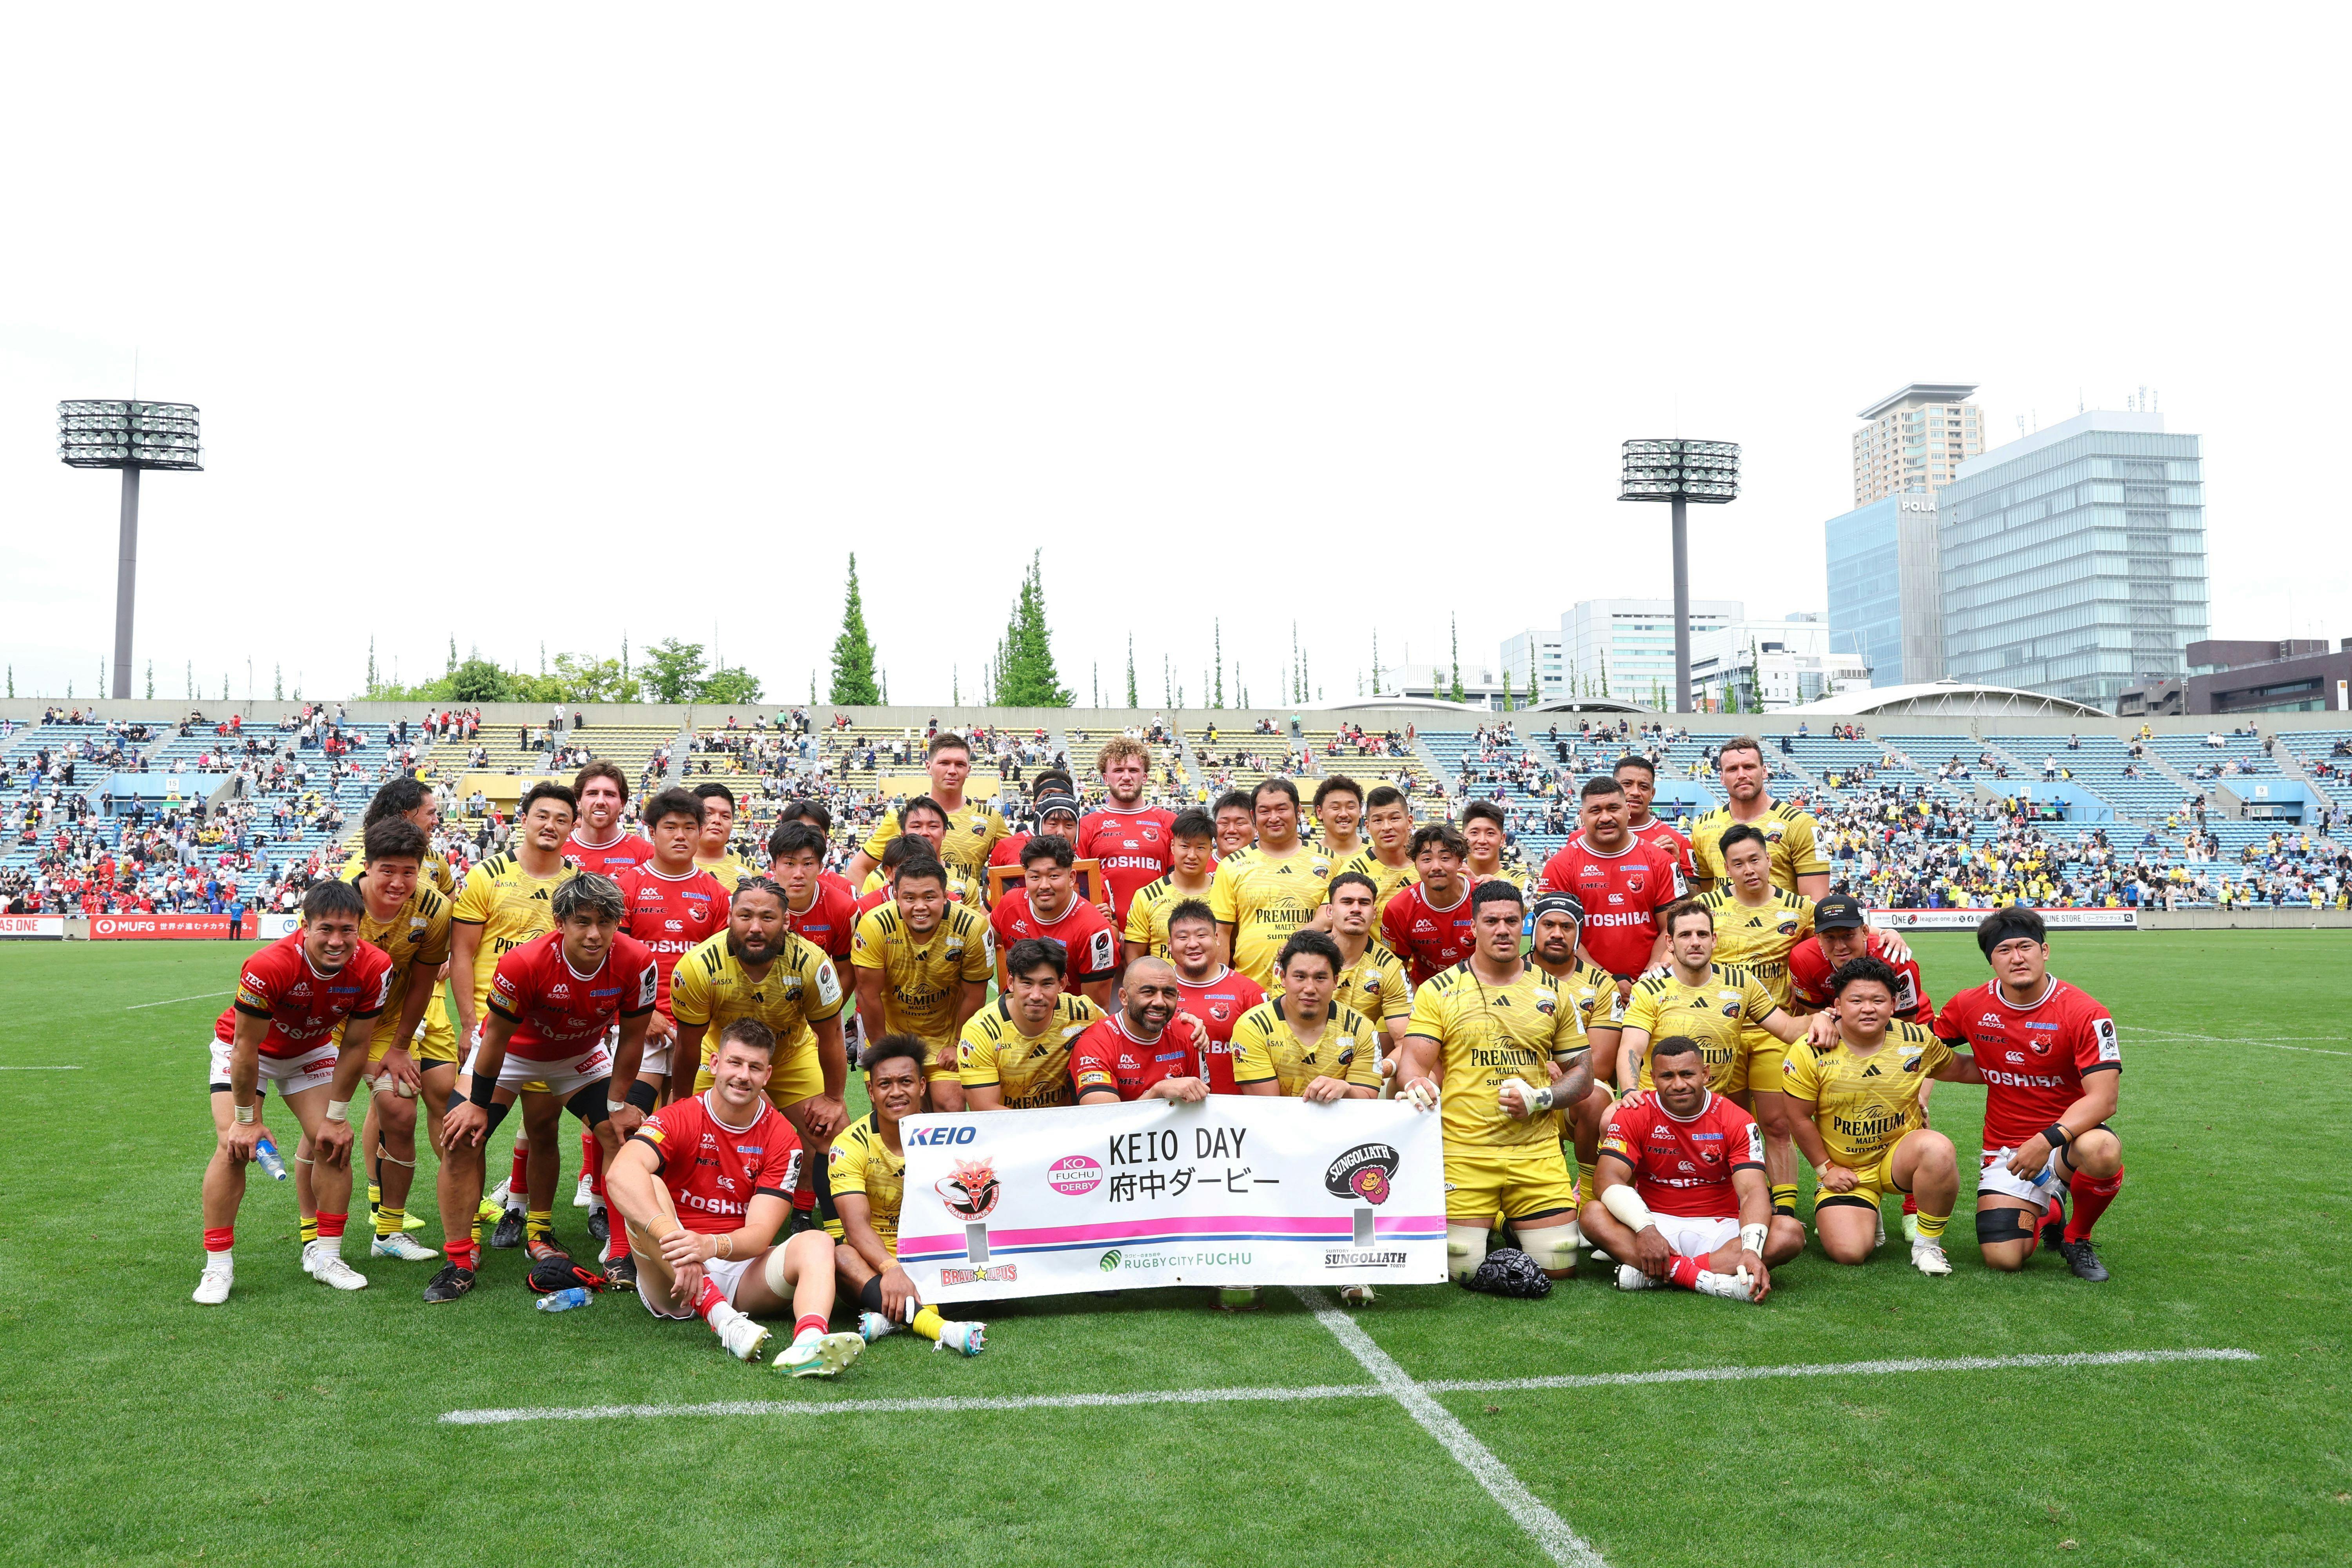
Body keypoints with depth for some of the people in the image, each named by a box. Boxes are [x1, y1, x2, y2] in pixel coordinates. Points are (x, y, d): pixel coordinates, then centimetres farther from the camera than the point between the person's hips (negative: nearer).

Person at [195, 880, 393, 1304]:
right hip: (243, 1046, -3)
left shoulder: (373, 969, -28)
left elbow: (354, 1047, -14)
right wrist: (247, 1119, -18)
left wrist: (337, 1117, -10)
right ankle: (218, 1266, -5)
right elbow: (246, 1048, -26)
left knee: (334, 1142, -8)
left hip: (312, 1050, 3)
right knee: (234, 1146, -17)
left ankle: (324, 1255, 5)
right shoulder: (268, 967, -39)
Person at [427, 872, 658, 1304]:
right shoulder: (524, 963, -36)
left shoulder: (636, 963, -30)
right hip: (513, 1051, -2)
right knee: (461, 1137, -14)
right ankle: (460, 1262, -1)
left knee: (624, 1133, -11)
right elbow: (497, 1036, -20)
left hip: (582, 1055, 2)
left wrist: (619, 1103, -8)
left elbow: (632, 1038, -14)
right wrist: (478, 1104, -10)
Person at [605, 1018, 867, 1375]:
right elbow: (622, 1172, -28)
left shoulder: (782, 1137, -1)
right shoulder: (678, 1119, -5)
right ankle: (725, 1321, -41)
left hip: (740, 1272, 2)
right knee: (646, 1189, -27)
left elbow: (760, 1234, -10)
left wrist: (712, 1246, -34)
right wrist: (673, 1237, -44)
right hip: (669, 1280, -1)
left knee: (816, 1243, -24)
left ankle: (808, 1341, -57)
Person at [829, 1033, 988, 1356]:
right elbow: (856, 1224, -21)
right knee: (837, 1253, -35)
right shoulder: (851, 1145, -8)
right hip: (873, 1260, -2)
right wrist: (891, 1269, -41)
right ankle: (937, 1326, -55)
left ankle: (891, 1315, -39)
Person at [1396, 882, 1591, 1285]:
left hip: (1538, 1153, 2)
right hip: (1463, 1154, -2)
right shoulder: (1438, 991, 1)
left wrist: (1541, 1098, -9)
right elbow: (1413, 1061, -5)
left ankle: (1514, 1223, 31)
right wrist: (1417, 1084, -28)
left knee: (1559, 1268, 0)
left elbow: (1581, 1074, 11)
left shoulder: (1553, 992, 8)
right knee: (1465, 1270, -5)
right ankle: (1487, 1221, 28)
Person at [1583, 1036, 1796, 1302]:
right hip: (1657, 1222, -1)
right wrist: (1645, 1228, -32)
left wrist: (1751, 1251, -33)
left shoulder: (1737, 1121, -3)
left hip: (1718, 1230, 1)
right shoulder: (1634, 1115, -3)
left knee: (1791, 1233, -26)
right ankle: (1713, 1281, -38)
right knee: (1594, 1214, -30)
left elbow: (1752, 1192, -14)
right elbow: (1608, 1179, -14)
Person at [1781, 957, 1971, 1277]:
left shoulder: (1918, 1041, -7)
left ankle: (1928, 1244, -10)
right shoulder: (1810, 1052, -15)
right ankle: (1868, 1217, 21)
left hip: (1900, 1154, 1)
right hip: (1845, 1171, -1)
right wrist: (1826, 1169, -2)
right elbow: (1800, 1118, -5)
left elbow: (1959, 1068, 13)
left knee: (1937, 1149, -34)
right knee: (1848, 1252, -20)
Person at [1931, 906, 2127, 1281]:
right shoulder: (1971, 1006, -3)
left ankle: (2077, 1237, -5)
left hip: (2068, 1136, -2)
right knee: (2003, 1259, -16)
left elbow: (2103, 1099, -20)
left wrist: (2048, 1139, -32)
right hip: (2005, 1148, 2)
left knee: (2102, 1152, -39)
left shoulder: (2086, 1013, -13)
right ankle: (2045, 1210, 22)